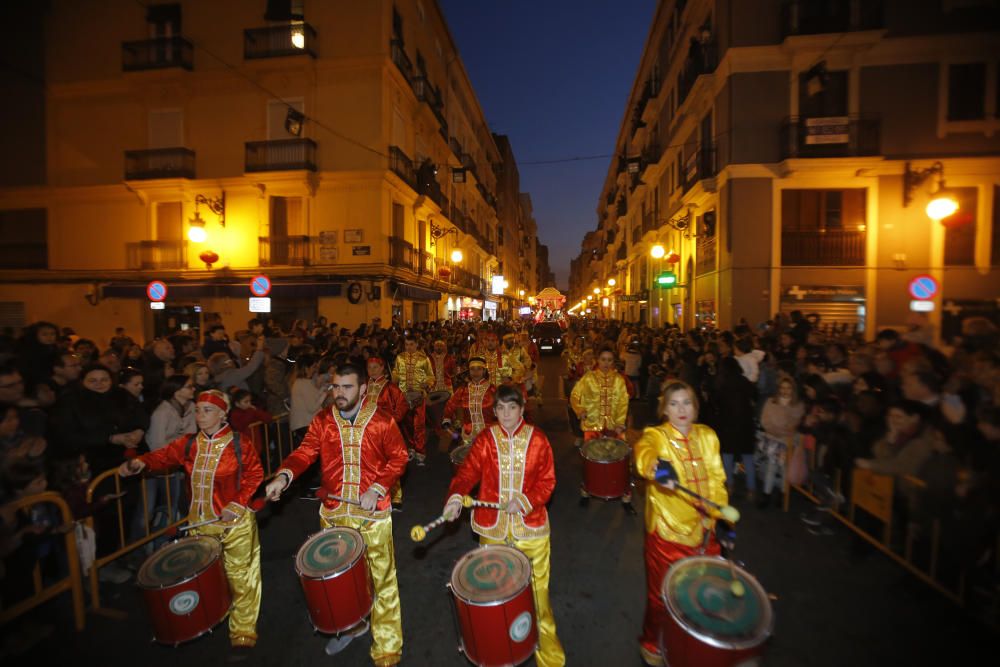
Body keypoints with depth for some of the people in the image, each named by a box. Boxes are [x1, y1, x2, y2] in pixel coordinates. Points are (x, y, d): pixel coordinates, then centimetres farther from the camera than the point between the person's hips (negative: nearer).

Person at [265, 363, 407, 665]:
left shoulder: (382, 421, -10)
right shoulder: (322, 421, -1)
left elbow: (398, 458, -5)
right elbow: (305, 453, -6)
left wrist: (376, 488, -15)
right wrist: (284, 475, -25)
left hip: (373, 513, -3)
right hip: (333, 512, 4)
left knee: (382, 579, 7)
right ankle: (350, 624, 51)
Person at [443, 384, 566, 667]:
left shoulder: (537, 439, -6)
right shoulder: (485, 439, -4)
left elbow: (547, 481, -5)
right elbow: (468, 471, -9)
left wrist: (524, 500, -19)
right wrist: (455, 497, -27)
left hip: (530, 525, -1)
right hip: (492, 526, 2)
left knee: (536, 590, 11)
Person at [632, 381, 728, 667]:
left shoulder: (707, 436, 3)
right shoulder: (655, 435, -12)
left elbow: (717, 478, 7)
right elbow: (644, 452, -35)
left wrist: (719, 510, -7)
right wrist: (654, 467, -56)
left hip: (704, 529, 4)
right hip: (667, 531, -4)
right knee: (662, 594, 11)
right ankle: (651, 644, 39)